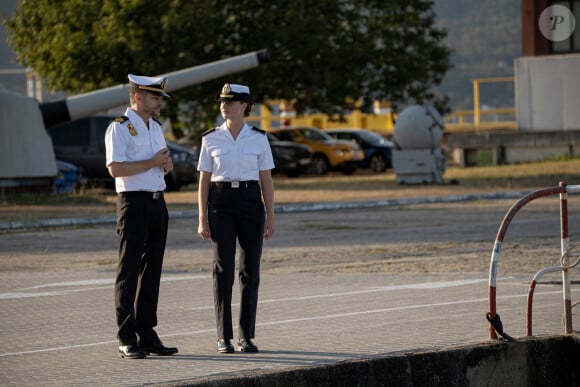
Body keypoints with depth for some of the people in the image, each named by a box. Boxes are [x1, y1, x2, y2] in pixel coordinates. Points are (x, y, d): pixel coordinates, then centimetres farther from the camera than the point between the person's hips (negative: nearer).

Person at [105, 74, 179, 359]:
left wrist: (167, 164, 2)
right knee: (129, 271, -5)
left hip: (157, 203, 8)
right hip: (134, 203, -8)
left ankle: (146, 334, 14)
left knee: (152, 270, 9)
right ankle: (127, 339, -3)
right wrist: (152, 162, -15)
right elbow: (115, 168, -19)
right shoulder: (119, 128, -9)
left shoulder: (155, 127, 17)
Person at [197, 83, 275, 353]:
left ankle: (246, 335, 10)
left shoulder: (258, 138, 2)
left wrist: (270, 217, -1)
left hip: (251, 202, 1)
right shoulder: (211, 139, 2)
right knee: (224, 269, -5)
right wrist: (202, 219, -3)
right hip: (220, 202, -1)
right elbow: (204, 181, 4)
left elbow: (266, 180, 5)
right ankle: (224, 337, 1)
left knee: (250, 269, 2)